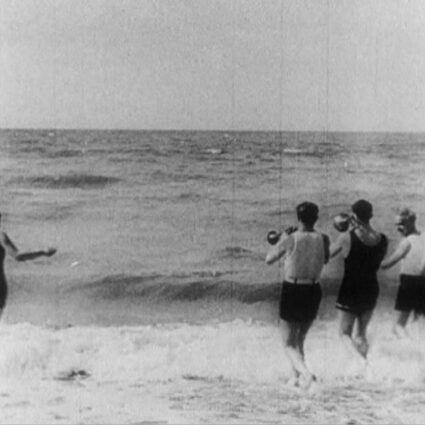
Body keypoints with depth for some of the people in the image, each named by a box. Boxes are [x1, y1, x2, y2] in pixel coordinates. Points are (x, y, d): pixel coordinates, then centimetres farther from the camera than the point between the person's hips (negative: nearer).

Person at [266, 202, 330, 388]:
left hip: (292, 290, -4)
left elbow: (269, 259, 1)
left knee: (289, 343, 4)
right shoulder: (323, 239, -3)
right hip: (314, 291, 4)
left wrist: (282, 239, 15)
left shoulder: (290, 239, -12)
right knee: (299, 339, 24)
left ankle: (306, 373, -19)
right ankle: (296, 377, 25)